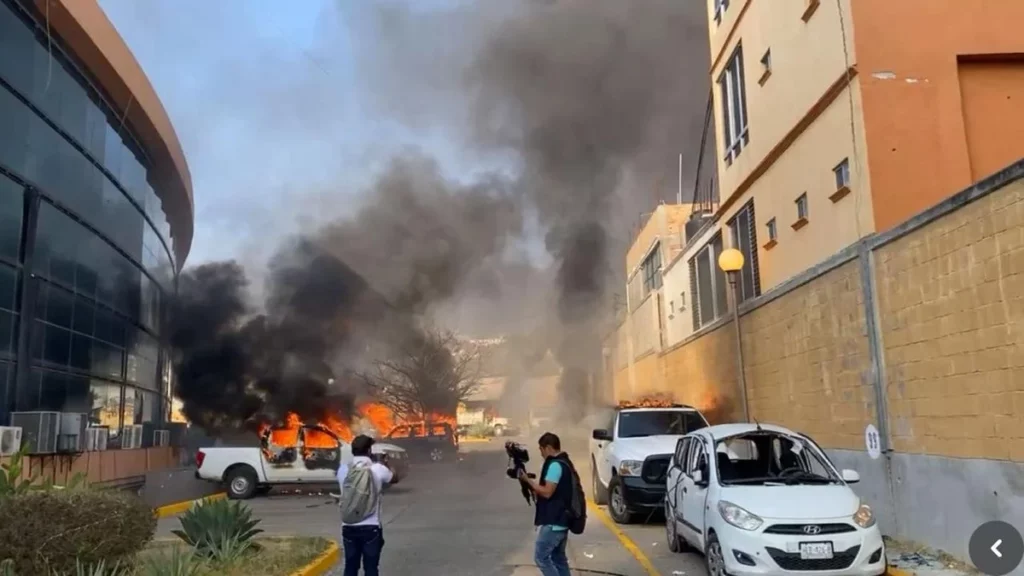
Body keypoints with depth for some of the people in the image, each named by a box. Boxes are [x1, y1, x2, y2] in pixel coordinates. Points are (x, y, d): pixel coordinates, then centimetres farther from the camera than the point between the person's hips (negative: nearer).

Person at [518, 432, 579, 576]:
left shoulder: (555, 465, -17)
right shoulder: (565, 463, 15)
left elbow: (547, 492, -21)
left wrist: (528, 480, -12)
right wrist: (533, 485, 10)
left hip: (553, 522, -10)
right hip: (561, 520, 10)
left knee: (541, 557, -5)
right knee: (559, 558, 14)